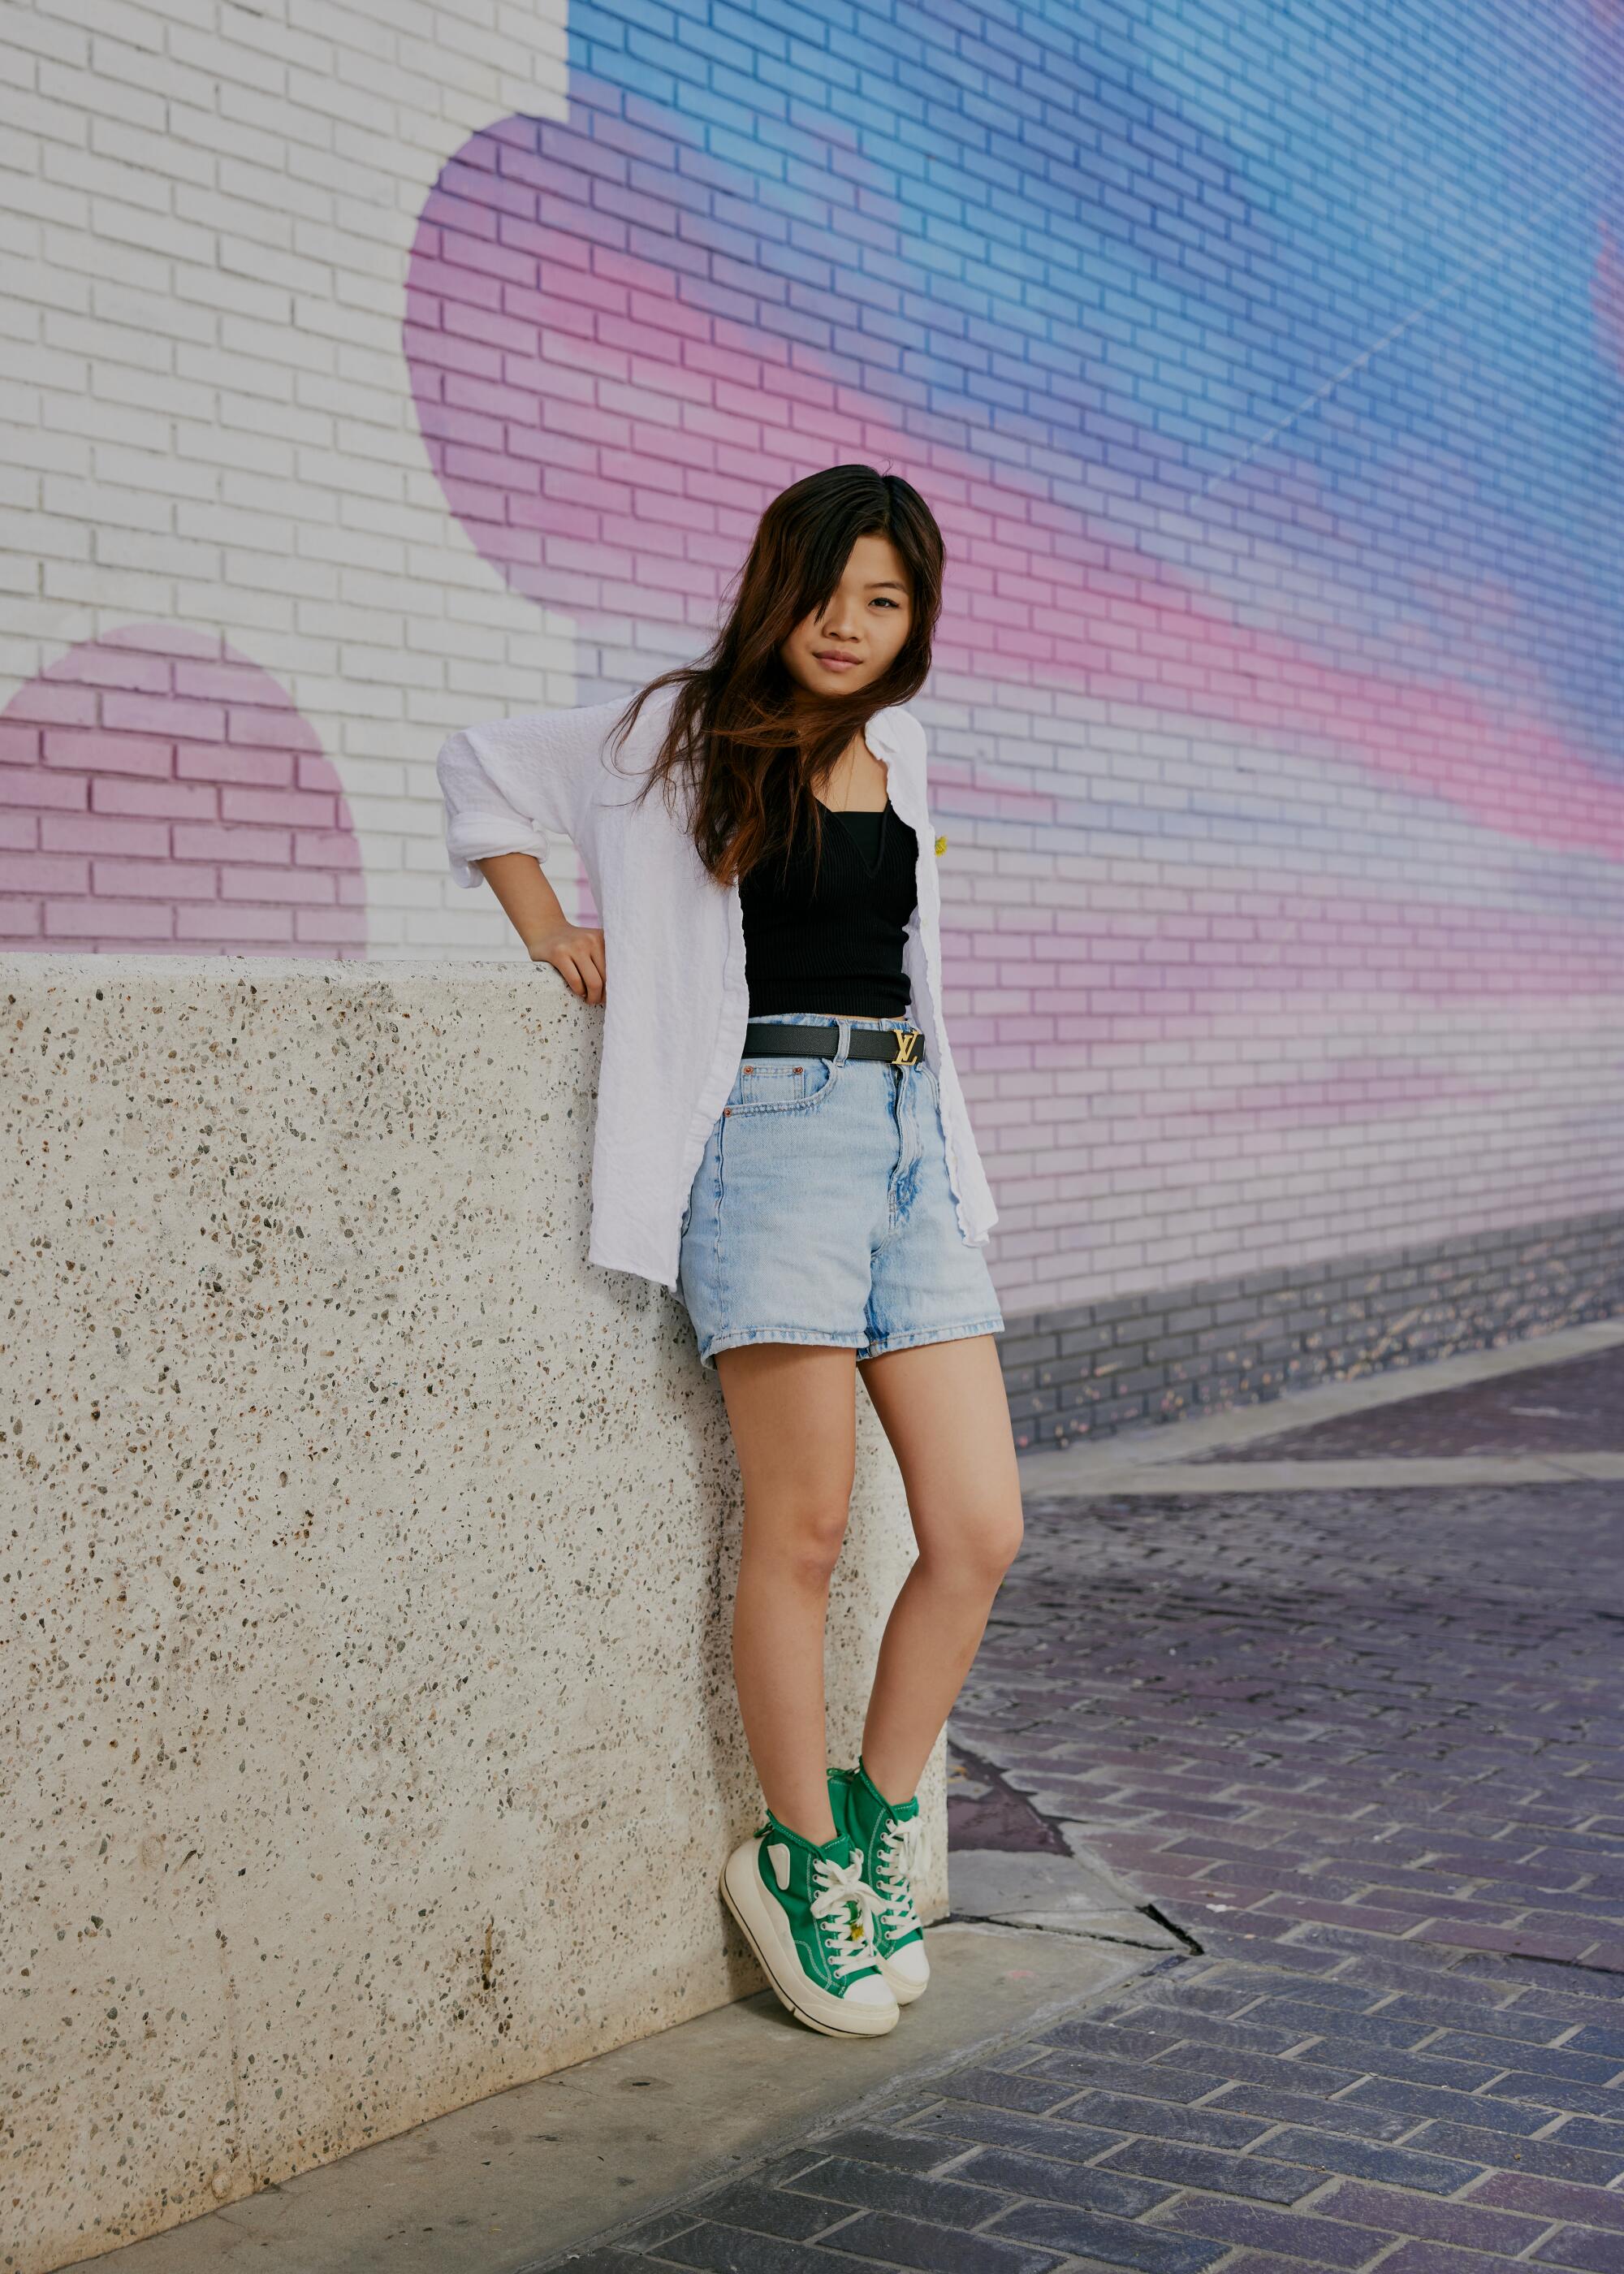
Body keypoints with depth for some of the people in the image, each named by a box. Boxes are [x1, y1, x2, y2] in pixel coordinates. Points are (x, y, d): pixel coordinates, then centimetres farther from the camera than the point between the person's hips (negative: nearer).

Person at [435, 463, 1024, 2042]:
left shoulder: (898, 748, 18)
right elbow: (484, 772, 15)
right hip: (769, 1131, -5)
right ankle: (798, 1860, 14)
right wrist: (556, 937, 6)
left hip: (908, 1134, 6)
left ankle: (879, 1822, 19)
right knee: (801, 1529, -4)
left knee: (979, 1533, 0)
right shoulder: (679, 733, 3)